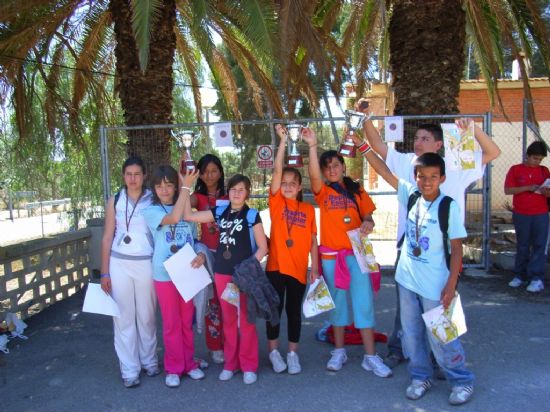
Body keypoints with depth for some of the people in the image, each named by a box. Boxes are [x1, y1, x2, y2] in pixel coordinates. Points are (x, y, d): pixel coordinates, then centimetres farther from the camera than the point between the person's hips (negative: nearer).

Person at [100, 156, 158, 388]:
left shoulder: (153, 201, 1)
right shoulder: (115, 202, 3)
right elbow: (107, 238, 4)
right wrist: (105, 272, 2)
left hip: (146, 264, -1)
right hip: (119, 264, 1)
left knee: (146, 315, 9)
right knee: (124, 316, 4)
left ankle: (149, 360, 28)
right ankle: (129, 369, 15)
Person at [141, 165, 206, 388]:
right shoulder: (151, 211, -4)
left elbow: (196, 239, 12)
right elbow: (173, 218, -24)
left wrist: (201, 255, -10)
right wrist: (186, 187, -20)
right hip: (165, 275, -3)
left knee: (187, 321, 13)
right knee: (171, 324, 6)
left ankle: (188, 363, 28)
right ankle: (173, 368, 21)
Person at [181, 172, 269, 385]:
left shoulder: (252, 215, -4)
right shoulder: (219, 212, 7)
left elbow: (262, 247, -4)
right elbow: (188, 216, 4)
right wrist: (186, 188, -2)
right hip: (222, 273, 4)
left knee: (246, 320, 2)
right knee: (228, 320, 12)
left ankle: (249, 366, 14)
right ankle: (230, 363, 24)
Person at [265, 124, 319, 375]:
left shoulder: (308, 209, 4)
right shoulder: (276, 202, -1)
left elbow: (313, 241, 6)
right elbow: (277, 171, -13)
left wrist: (315, 268, 1)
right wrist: (283, 141, -19)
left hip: (299, 268, 2)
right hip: (276, 266, -1)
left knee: (294, 311, 11)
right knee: (275, 309, 7)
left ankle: (293, 352, 24)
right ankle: (273, 350, 23)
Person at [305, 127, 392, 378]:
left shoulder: (357, 192, 7)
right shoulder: (323, 192, 1)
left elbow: (368, 217, 9)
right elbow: (313, 175, -18)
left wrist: (368, 223, -15)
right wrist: (312, 146, -31)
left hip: (356, 253, 0)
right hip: (330, 255, 0)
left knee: (363, 302, -2)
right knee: (337, 302, 10)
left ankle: (370, 357, 6)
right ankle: (339, 351, 23)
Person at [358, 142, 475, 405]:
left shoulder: (450, 206, -13)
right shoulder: (411, 195, -1)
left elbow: (457, 247, -10)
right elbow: (384, 171, -2)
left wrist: (451, 285, -12)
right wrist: (361, 145, -8)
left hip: (434, 285, -5)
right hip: (407, 280, 5)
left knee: (440, 337, 6)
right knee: (411, 334, 15)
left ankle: (462, 380, 27)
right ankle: (421, 376, 34)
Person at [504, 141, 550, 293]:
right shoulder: (515, 169, 2)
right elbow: (507, 190, -4)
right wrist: (527, 188, -15)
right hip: (521, 215, -1)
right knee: (522, 246, 7)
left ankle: (537, 278, 0)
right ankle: (520, 276, 17)